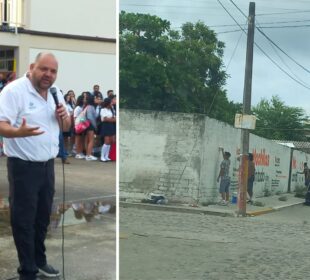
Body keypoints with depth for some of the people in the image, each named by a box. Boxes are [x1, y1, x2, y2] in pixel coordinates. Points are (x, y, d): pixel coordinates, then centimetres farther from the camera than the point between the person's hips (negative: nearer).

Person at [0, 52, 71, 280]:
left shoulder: (56, 94, 8)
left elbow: (66, 127, 16)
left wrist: (64, 117, -7)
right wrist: (19, 132, -42)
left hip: (47, 165, 7)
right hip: (23, 167, -7)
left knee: (43, 216, 18)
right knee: (24, 219, 1)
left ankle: (39, 260, 35)